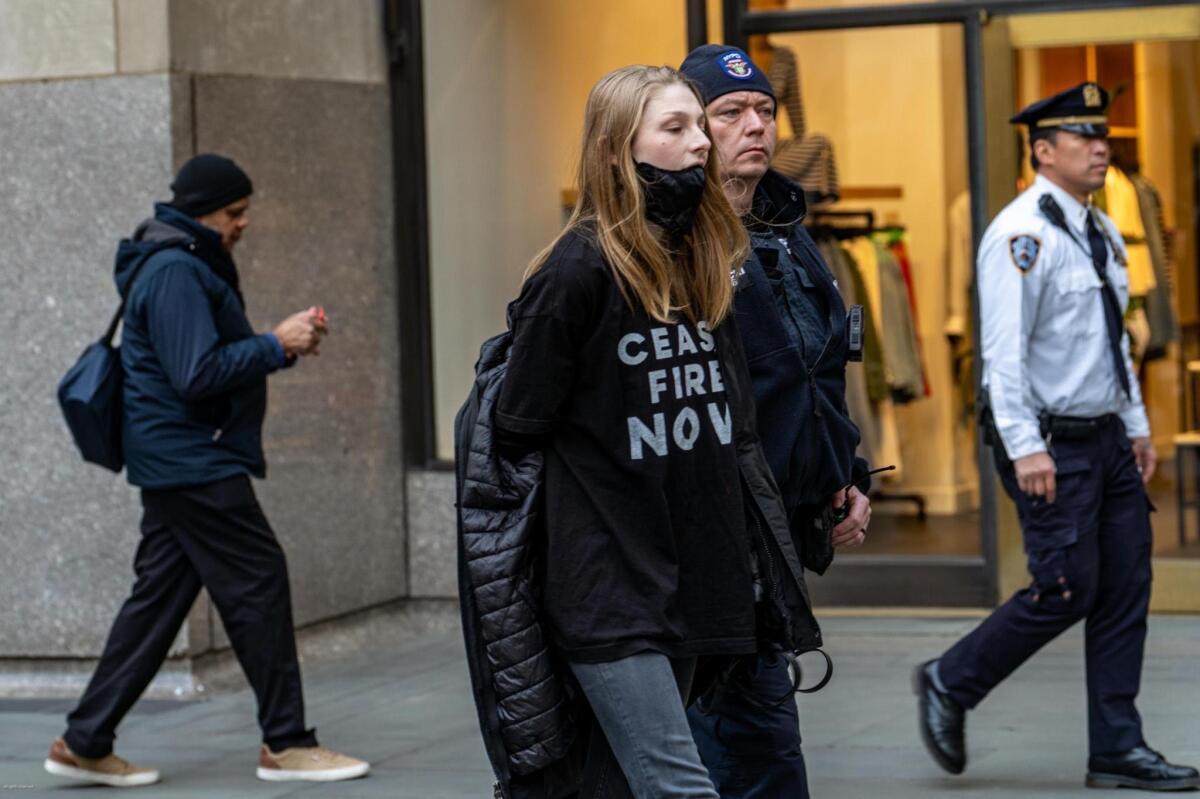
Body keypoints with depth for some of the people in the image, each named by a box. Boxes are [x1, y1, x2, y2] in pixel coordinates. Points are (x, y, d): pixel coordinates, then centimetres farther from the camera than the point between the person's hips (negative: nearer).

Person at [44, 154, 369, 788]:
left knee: (158, 598, 10)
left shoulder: (188, 265, 19)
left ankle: (85, 742, 13)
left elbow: (214, 359, 22)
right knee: (259, 582, -6)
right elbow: (198, 374, -22)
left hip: (175, 465, 11)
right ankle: (286, 742, 2)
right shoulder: (175, 271, -15)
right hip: (194, 464, -11)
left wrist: (287, 340, 8)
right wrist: (277, 345, -16)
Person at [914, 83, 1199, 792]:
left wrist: (1137, 427, 19)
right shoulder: (1023, 235, -13)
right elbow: (1004, 349, -18)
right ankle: (949, 685, 12)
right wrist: (1025, 447, -23)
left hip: (1107, 439, 8)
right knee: (1066, 591, -8)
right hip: (1050, 445, -8)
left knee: (1126, 589, 5)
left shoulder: (1104, 234, 14)